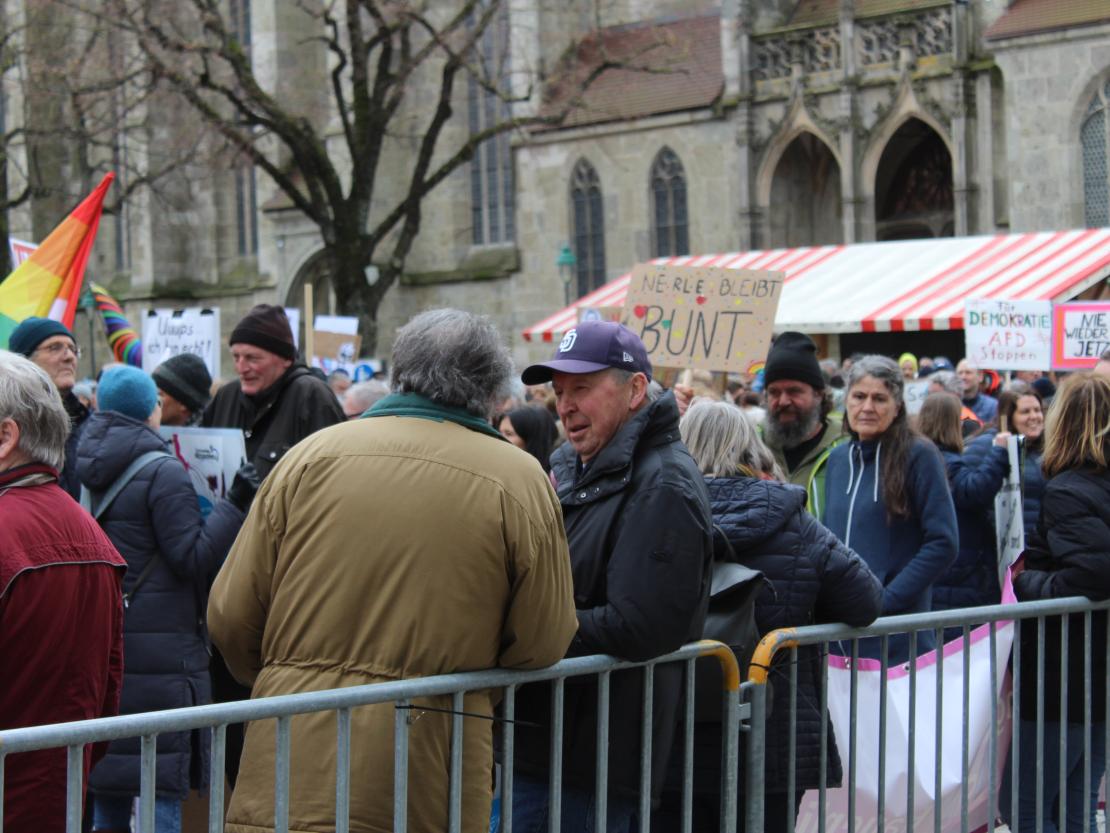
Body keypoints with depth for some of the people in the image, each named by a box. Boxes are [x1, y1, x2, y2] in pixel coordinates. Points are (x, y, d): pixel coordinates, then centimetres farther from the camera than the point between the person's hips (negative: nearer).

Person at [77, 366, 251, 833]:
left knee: (107, 793, 12)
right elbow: (193, 557, -13)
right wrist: (233, 505, -11)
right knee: (164, 781, -4)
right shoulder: (163, 473, -11)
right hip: (159, 650, -7)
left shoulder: (88, 468, 9)